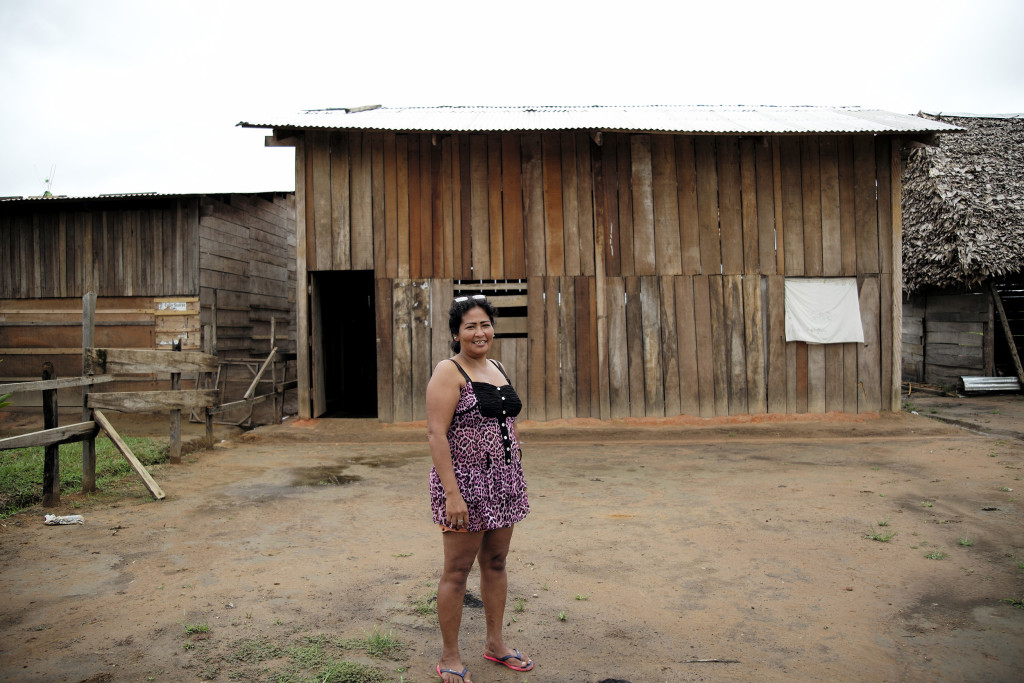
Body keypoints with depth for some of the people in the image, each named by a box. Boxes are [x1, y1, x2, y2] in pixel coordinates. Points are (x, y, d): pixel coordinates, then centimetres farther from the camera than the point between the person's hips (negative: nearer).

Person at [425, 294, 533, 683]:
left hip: (503, 482, 7)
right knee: (457, 571, 3)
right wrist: (452, 494, -23)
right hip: (466, 483, -7)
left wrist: (517, 476, 15)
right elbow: (436, 435, -18)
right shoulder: (449, 372, -12)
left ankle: (495, 644, 32)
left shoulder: (498, 369, 12)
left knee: (496, 563, 16)